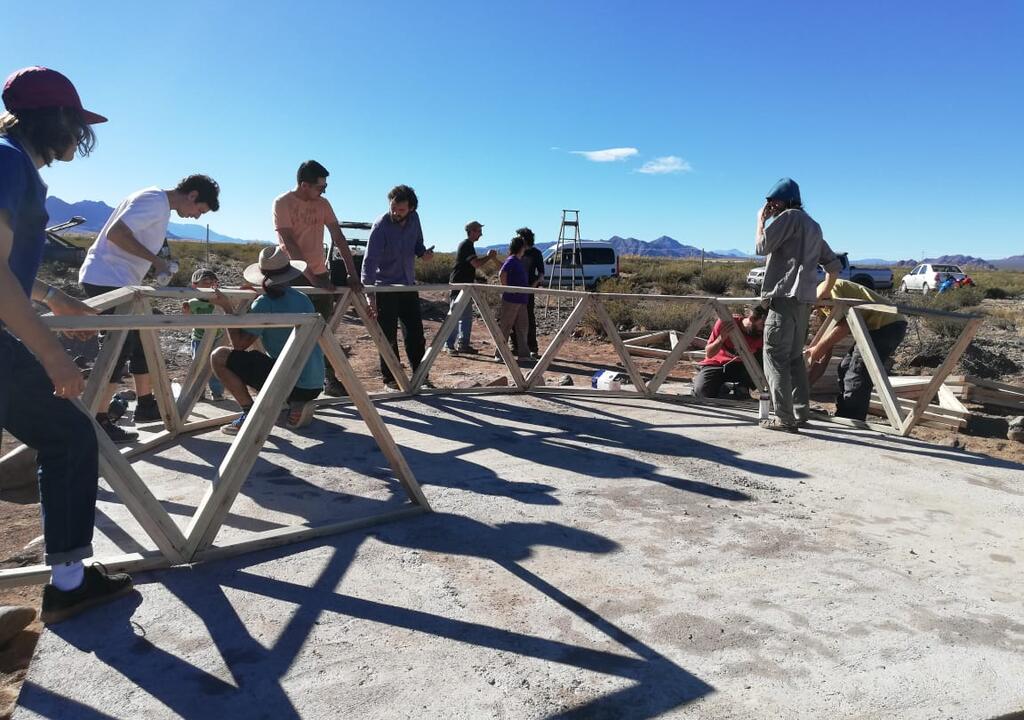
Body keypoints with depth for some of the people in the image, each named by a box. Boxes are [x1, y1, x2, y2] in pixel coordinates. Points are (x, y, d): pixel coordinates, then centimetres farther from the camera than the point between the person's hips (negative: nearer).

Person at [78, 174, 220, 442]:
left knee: (140, 341, 15)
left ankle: (145, 404, 26)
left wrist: (159, 263, 9)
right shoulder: (154, 201, -14)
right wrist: (156, 260, -20)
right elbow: (116, 233, -24)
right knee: (119, 349, -9)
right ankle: (97, 422, -4)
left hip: (120, 281, 10)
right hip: (107, 280, -10)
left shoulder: (159, 204, 16)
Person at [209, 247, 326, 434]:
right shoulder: (302, 298, 11)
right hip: (314, 386, 7)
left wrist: (227, 307, 1)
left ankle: (251, 414, -1)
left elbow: (239, 344, -6)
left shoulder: (264, 304, -9)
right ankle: (297, 406, 13)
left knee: (219, 356, -1)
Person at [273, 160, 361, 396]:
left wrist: (353, 274, -7)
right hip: (294, 276, -5)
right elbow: (290, 245, -19)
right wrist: (312, 278, -25)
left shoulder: (323, 204, 3)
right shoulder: (282, 203, -12)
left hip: (320, 274, 5)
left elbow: (339, 239, 0)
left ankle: (329, 378, 11)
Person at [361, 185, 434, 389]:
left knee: (416, 334, 8)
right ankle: (390, 378, 14)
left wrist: (424, 253, -10)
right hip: (386, 287, -5)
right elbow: (370, 261, -27)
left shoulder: (414, 219, -2)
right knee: (388, 336, 1)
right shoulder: (381, 226, -20)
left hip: (408, 286, 5)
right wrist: (369, 295, -37)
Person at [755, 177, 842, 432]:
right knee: (794, 357, 14)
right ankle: (800, 412, 15)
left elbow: (762, 246, -7)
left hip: (785, 297, -9)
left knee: (775, 357, -8)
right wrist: (825, 293, 29)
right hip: (804, 300, 9)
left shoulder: (789, 217, -2)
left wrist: (761, 220, 7)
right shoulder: (813, 226, 25)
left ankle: (784, 418, -10)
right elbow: (834, 264, 26)